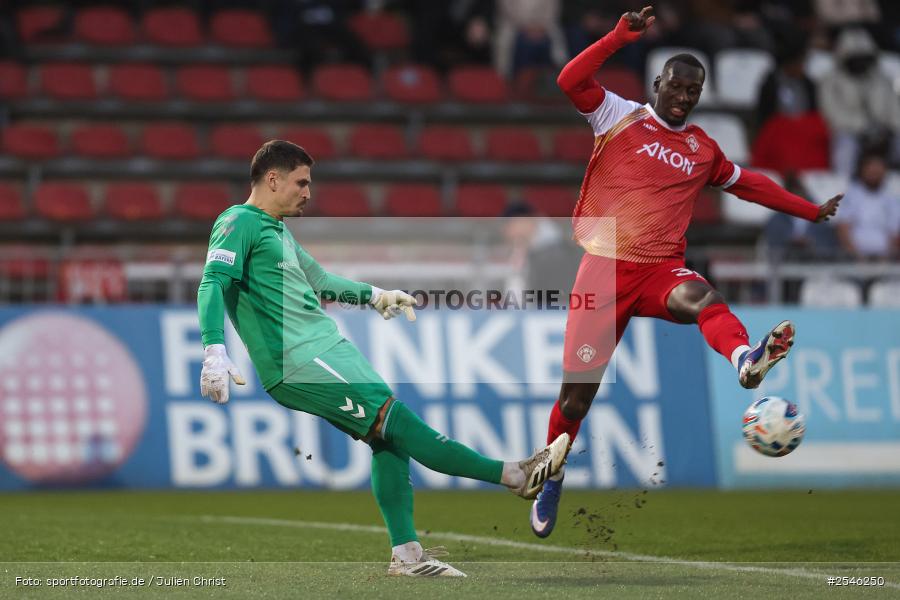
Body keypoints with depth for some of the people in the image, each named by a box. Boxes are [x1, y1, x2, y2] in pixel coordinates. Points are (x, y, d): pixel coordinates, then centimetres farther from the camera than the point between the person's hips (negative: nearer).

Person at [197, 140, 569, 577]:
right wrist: (215, 353, -33)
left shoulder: (277, 230, 23)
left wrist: (375, 296, 40)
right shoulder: (240, 223, -7)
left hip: (328, 347, 10)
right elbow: (213, 283, -20)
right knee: (394, 419, -11)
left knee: (388, 436, 1)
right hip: (297, 362, -10)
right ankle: (517, 476, -11)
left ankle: (406, 554, 2)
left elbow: (319, 280, 37)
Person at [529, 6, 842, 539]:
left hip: (661, 267, 2)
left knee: (702, 297, -36)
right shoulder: (621, 116, 5)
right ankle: (552, 479, 21)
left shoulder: (703, 150, 16)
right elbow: (571, 81, -11)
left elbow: (749, 184, 31)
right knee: (577, 391, -3)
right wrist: (623, 36, -17)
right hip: (606, 266, -2)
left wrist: (812, 211, 33)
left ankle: (747, 360, -68)